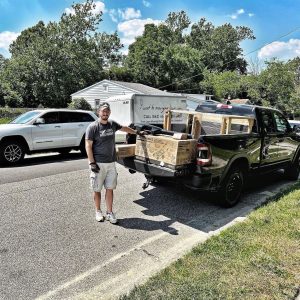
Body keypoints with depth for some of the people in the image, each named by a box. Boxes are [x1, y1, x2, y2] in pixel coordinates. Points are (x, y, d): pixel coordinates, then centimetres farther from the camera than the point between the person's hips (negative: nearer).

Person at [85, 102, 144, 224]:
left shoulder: (112, 124, 7)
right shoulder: (93, 127, -8)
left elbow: (124, 128, 26)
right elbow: (88, 146, -9)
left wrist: (137, 132, 36)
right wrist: (92, 163, -15)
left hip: (111, 163, 4)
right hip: (98, 164, -4)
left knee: (110, 189, 8)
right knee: (97, 189, 9)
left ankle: (109, 213, 20)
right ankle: (98, 211, 27)